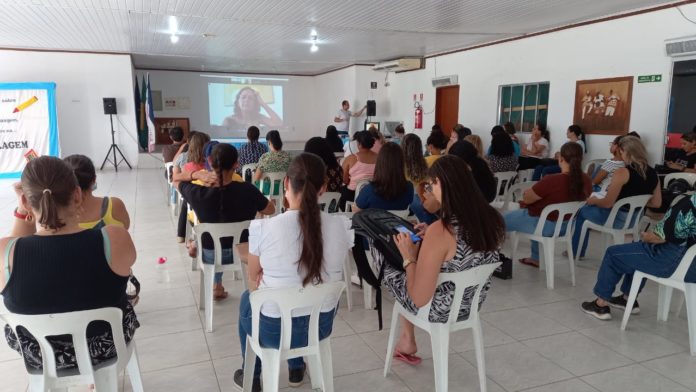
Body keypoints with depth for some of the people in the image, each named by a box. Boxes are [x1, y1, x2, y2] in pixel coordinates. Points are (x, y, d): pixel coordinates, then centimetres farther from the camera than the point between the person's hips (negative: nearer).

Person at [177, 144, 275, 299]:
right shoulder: (247, 190, -26)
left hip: (211, 256, 1)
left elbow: (176, 181, -1)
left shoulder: (198, 193, -24)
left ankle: (217, 286, 45)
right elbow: (270, 210, -7)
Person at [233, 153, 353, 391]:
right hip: (323, 324, 3)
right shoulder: (342, 226, -14)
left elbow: (254, 278, -4)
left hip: (275, 329, -2)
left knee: (247, 299, 31)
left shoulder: (262, 228, -22)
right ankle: (296, 369, 49)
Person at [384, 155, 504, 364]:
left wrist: (408, 257, -14)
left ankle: (407, 340, 38)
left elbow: (419, 299, -27)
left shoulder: (440, 231, -34)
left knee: (391, 267, 21)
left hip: (439, 310, -6)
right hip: (472, 303, 6)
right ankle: (406, 340, 39)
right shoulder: (492, 218, -13)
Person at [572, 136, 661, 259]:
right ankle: (578, 250, 33)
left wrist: (593, 200, -1)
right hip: (635, 218, 7)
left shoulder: (622, 172, -23)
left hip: (616, 217, -7)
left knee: (582, 211, 19)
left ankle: (576, 252, 30)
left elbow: (607, 203, -21)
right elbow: (656, 203, 6)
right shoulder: (652, 173, -1)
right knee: (592, 206, 28)